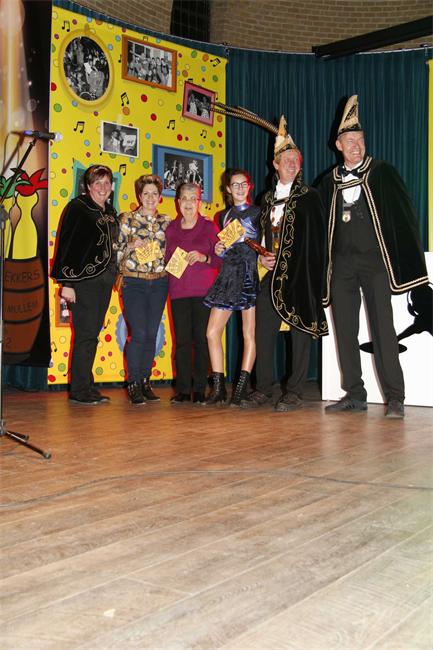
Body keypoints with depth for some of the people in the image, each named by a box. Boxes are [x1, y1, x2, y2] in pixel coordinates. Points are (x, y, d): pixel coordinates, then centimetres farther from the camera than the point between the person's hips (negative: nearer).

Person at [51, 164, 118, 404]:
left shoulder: (110, 212, 17)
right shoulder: (78, 207, -4)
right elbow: (66, 244, -9)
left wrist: (114, 277, 13)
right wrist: (66, 283, -15)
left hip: (104, 280, 7)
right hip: (84, 279, -7)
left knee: (92, 333, 8)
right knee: (86, 333, -8)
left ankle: (87, 386, 13)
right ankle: (79, 389, -1)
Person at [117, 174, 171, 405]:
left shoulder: (166, 221, 10)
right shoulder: (127, 219, 1)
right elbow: (116, 252, 1)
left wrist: (164, 255, -1)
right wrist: (131, 247, -16)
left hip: (159, 283, 3)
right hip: (133, 282, -3)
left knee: (152, 334, 5)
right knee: (139, 334, -9)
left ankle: (145, 382, 16)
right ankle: (133, 384, 3)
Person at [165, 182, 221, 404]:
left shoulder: (209, 227, 5)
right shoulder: (171, 228, 12)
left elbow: (221, 259, 2)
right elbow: (166, 259, 16)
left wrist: (204, 257, -15)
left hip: (203, 291, -2)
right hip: (178, 291, 2)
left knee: (202, 339, -3)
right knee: (182, 340, 0)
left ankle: (200, 389, 6)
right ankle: (183, 389, 7)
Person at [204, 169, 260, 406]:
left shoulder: (258, 213, 5)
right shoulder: (224, 216, 19)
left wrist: (263, 255, -17)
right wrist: (219, 251, 3)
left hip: (251, 275, -5)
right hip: (229, 275, 5)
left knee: (249, 333, -4)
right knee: (212, 332, -3)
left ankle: (241, 388, -1)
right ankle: (219, 388, 3)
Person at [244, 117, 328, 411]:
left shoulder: (309, 196, 1)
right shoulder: (268, 199, 16)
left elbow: (316, 238, -5)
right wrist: (262, 256, 1)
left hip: (300, 274, -5)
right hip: (273, 274, 5)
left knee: (299, 330, -1)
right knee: (263, 329, 4)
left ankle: (295, 392, 7)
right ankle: (264, 389, 14)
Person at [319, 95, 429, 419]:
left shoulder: (382, 172, 4)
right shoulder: (330, 181, 13)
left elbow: (404, 215, 0)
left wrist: (404, 262, -8)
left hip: (374, 261, -4)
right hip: (342, 264, 4)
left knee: (382, 328, -8)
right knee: (345, 330, 5)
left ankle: (395, 398, -3)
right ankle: (355, 395, 14)